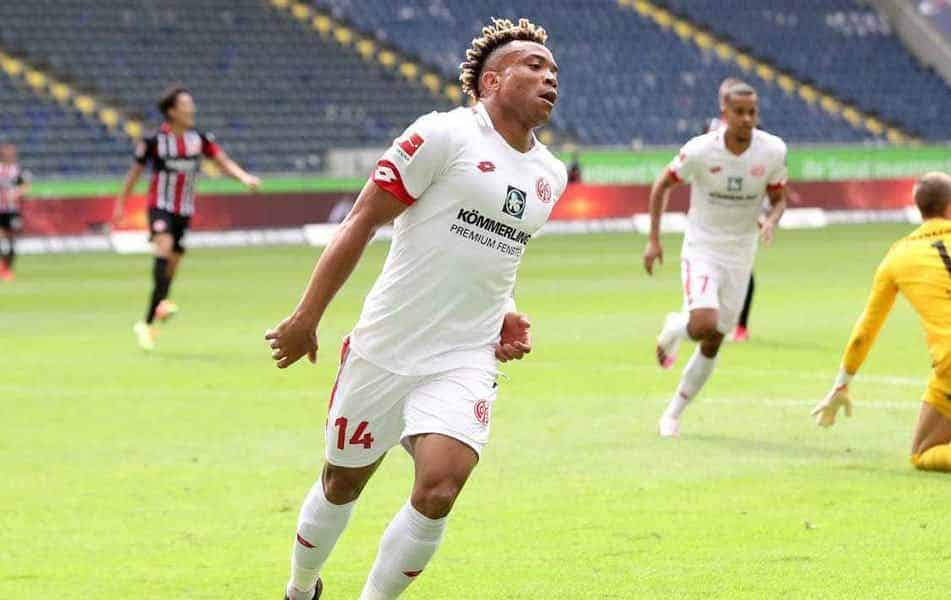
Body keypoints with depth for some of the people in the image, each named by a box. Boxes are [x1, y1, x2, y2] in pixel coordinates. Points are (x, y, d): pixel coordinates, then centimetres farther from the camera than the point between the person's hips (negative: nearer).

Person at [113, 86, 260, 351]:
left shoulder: (200, 139, 0)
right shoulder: (155, 140, -9)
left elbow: (224, 162, -5)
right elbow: (136, 171, 2)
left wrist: (244, 177, -25)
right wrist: (121, 204, 8)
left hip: (184, 211, 4)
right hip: (160, 206, -4)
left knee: (172, 264, 6)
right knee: (165, 245, -31)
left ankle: (147, 324, 16)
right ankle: (162, 303, -41)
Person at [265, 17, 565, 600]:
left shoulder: (550, 175, 11)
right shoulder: (444, 135, -10)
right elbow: (362, 220, -8)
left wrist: (505, 315, 10)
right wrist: (307, 317, -9)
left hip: (465, 362, 4)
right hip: (385, 350, -4)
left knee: (437, 493, -18)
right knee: (342, 485, 11)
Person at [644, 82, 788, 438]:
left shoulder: (773, 151, -10)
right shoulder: (700, 150, -17)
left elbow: (778, 198, 4)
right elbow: (662, 185, -1)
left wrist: (771, 221, -19)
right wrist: (653, 240, -5)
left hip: (740, 256, 3)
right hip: (701, 251, -3)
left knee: (712, 344, 5)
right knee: (704, 326, -25)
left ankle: (674, 413, 22)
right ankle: (674, 329, 13)